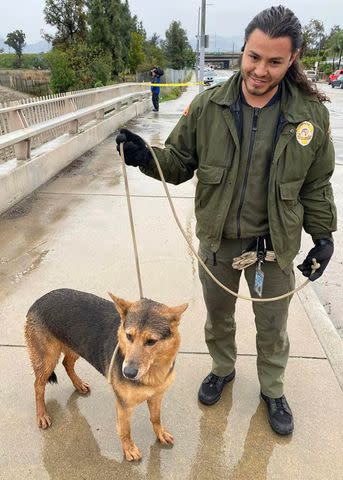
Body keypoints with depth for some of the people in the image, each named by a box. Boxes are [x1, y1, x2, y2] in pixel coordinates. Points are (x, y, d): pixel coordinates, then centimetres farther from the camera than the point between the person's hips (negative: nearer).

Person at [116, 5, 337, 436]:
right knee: (218, 316, 22)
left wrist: (323, 236, 0)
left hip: (274, 244, 0)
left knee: (272, 326, 17)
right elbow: (180, 162, -2)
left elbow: (316, 185, 0)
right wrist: (146, 156, -21)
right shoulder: (208, 106, -10)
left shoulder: (311, 114, -10)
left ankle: (272, 390, 45)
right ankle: (222, 369, 51)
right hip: (217, 240, 1)